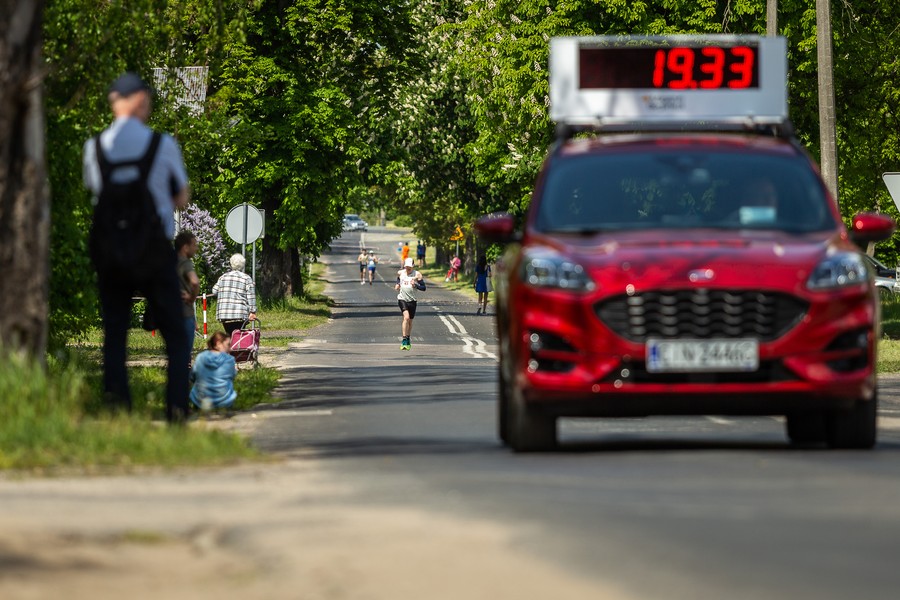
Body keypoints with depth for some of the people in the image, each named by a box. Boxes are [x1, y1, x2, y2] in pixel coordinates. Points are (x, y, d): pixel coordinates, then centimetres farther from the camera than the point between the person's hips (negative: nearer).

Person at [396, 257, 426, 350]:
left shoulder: (417, 274, -4)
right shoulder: (400, 273, 4)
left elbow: (423, 288, -5)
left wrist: (415, 285, -22)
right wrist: (397, 285, 7)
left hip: (412, 300, 1)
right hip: (402, 299, -1)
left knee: (410, 321, 12)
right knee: (406, 317, -21)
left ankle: (407, 340, 33)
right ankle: (404, 341, -22)